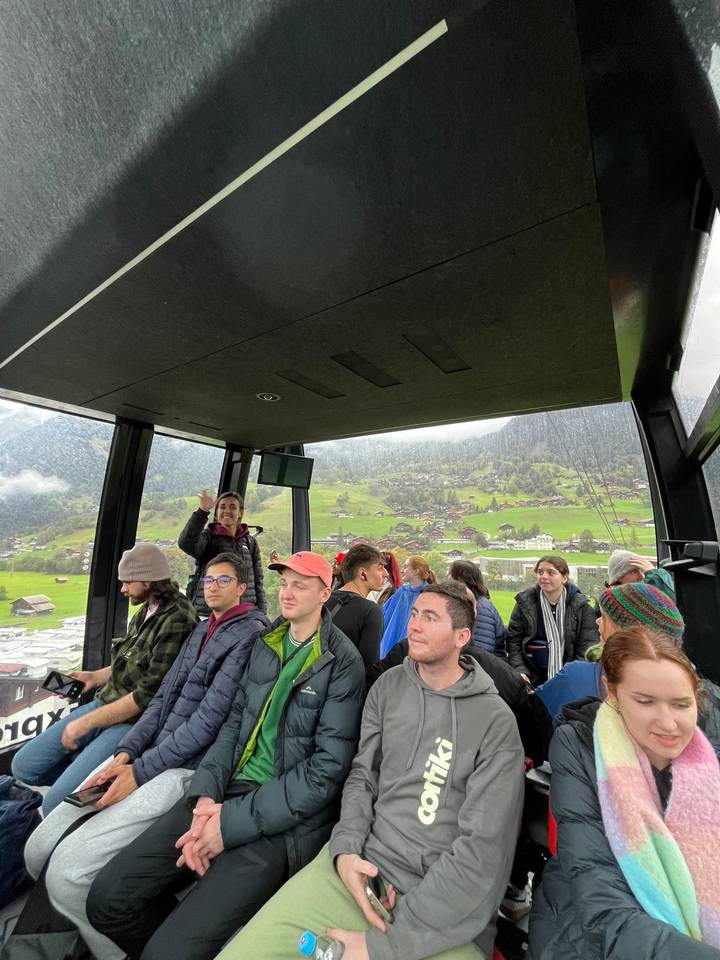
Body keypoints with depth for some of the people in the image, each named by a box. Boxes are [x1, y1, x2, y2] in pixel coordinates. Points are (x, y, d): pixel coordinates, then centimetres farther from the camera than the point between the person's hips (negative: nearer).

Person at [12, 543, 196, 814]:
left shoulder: (178, 620, -27)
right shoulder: (147, 609, 2)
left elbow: (149, 694, -24)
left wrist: (85, 722, -14)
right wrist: (95, 677, 8)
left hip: (134, 721, -9)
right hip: (105, 702, 9)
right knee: (23, 766, 9)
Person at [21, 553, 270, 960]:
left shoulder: (251, 634, -15)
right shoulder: (202, 629, 14)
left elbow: (210, 719, -18)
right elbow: (163, 697, 12)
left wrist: (139, 772, -13)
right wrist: (125, 752, -2)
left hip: (189, 767, -7)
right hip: (148, 753, 8)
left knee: (67, 868, -16)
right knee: (39, 850, 1)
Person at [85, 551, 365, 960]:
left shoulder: (343, 662, -14)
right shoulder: (266, 645, 6)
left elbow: (327, 770, -15)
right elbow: (235, 724, 8)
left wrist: (232, 822, -14)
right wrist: (206, 793, -8)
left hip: (287, 818, -5)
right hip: (229, 790, 6)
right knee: (108, 900, -2)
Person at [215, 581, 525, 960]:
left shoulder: (496, 721, -12)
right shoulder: (388, 686, 1)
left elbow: (483, 849, -15)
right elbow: (362, 775, 7)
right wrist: (345, 850, -11)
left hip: (446, 908, -1)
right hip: (361, 864, 2)